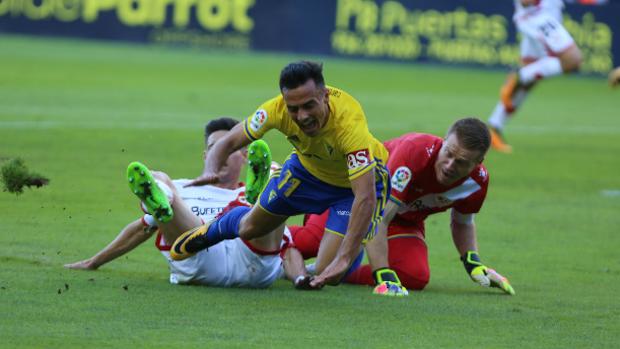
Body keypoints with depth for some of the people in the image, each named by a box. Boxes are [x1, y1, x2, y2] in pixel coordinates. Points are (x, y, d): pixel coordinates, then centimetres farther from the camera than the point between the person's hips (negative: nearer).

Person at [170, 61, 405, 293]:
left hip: (357, 178, -4)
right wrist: (211, 171, -41)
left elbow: (366, 198, -47)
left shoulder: (349, 123, -44)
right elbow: (229, 142, -17)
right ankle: (211, 231, 55)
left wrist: (343, 259, -53)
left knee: (327, 273, -14)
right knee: (250, 228, 19)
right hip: (307, 167, 4)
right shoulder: (277, 109, -31)